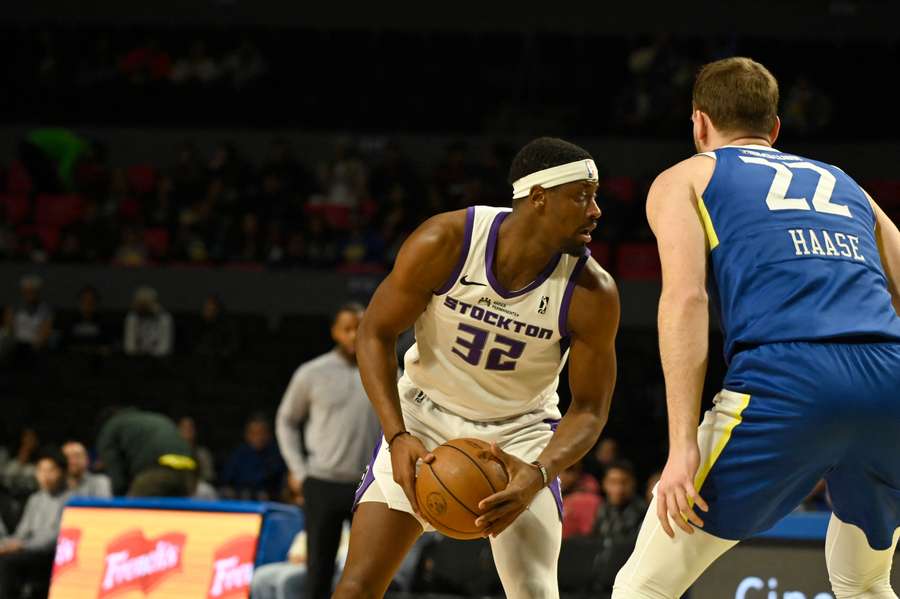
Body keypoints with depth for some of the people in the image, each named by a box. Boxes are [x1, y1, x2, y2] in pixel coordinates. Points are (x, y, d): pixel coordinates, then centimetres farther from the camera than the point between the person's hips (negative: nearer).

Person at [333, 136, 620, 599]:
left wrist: (540, 474, -32)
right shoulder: (444, 243, -25)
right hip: (424, 415, 0)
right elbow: (375, 334, -13)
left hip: (519, 432, 0)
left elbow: (589, 408, -13)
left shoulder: (592, 294, -22)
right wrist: (398, 437, -24)